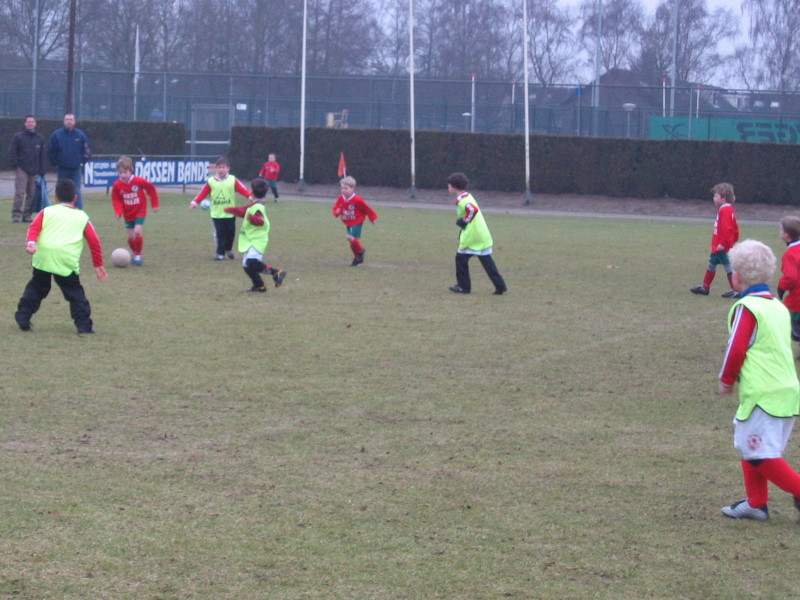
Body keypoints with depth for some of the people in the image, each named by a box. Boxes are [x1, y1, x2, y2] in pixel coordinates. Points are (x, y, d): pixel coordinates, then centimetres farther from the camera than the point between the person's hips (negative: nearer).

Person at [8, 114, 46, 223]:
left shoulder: (39, 138, 12)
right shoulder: (18, 137, 1)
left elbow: (42, 156, 16)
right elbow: (12, 152, 0)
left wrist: (42, 171, 12)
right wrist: (15, 165, -10)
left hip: (35, 171, 4)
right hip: (22, 169, -4)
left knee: (32, 194, 4)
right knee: (20, 193, -11)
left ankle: (27, 215, 10)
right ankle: (16, 215, -9)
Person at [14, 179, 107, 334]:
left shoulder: (47, 212, 18)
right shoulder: (82, 217, 18)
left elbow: (34, 227, 0)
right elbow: (94, 241, 16)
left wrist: (31, 242, -14)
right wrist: (98, 264, 23)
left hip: (43, 257, 1)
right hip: (67, 261, -1)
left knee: (37, 287, 20)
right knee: (75, 292, 8)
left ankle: (23, 317, 19)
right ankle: (83, 324, 1)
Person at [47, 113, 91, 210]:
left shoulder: (80, 135, 2)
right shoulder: (56, 135, -1)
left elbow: (87, 151, 10)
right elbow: (50, 151, 5)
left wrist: (82, 162, 3)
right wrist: (55, 164, 2)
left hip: (76, 169, 0)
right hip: (62, 169, 0)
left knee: (77, 193, -5)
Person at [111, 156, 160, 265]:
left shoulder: (139, 181, -19)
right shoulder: (117, 185, -13)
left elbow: (151, 189, -3)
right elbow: (116, 199, -2)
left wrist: (155, 204, 3)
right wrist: (118, 211, -19)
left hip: (140, 212, -3)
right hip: (128, 214, 3)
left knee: (137, 231, -20)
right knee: (130, 236, 5)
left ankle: (138, 255, -7)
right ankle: (135, 254, 28)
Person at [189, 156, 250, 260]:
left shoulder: (233, 180, 0)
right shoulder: (211, 181, 0)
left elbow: (242, 189, -12)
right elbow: (203, 193, 0)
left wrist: (249, 196, -28)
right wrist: (195, 202, -9)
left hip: (230, 213, 1)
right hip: (216, 214, -1)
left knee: (230, 232, 10)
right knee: (219, 234, -3)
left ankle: (228, 249, 33)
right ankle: (220, 253, 3)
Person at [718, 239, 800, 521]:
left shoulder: (746, 308, -11)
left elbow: (736, 350, -12)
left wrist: (726, 380, 4)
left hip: (762, 394, -9)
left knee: (760, 454, -4)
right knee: (747, 445, 17)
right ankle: (755, 503, 21)